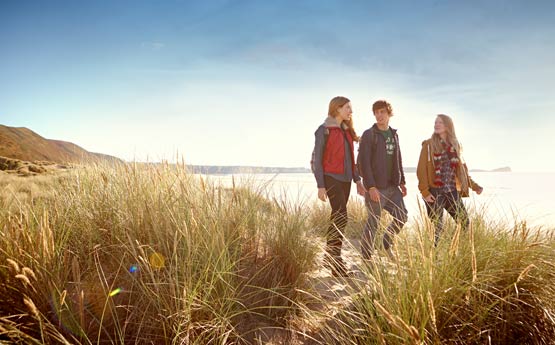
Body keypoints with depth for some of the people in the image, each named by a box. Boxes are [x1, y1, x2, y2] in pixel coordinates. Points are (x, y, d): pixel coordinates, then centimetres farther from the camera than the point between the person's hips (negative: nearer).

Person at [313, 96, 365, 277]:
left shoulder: (347, 130, 16)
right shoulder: (324, 130, -5)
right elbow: (317, 159, -7)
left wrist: (357, 180, 12)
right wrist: (320, 186, -13)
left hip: (345, 179, 7)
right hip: (332, 178, -7)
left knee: (338, 218, 10)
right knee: (340, 218, -13)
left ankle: (329, 256, 21)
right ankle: (336, 263, -7)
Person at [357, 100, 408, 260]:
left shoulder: (394, 134, 14)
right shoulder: (369, 135, -7)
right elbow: (363, 162, -14)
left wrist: (402, 181, 14)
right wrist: (371, 186, -20)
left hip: (392, 186, 7)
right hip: (375, 187, -6)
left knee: (402, 217, 7)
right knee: (373, 223, -1)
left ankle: (387, 243, 31)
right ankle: (366, 258, 14)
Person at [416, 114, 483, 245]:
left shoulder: (454, 145, 11)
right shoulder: (429, 145, -1)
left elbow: (461, 169, 17)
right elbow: (421, 169, -7)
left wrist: (473, 185, 10)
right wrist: (424, 191, -15)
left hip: (452, 191, 4)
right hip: (434, 192, -4)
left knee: (465, 223, 6)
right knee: (436, 227, 0)